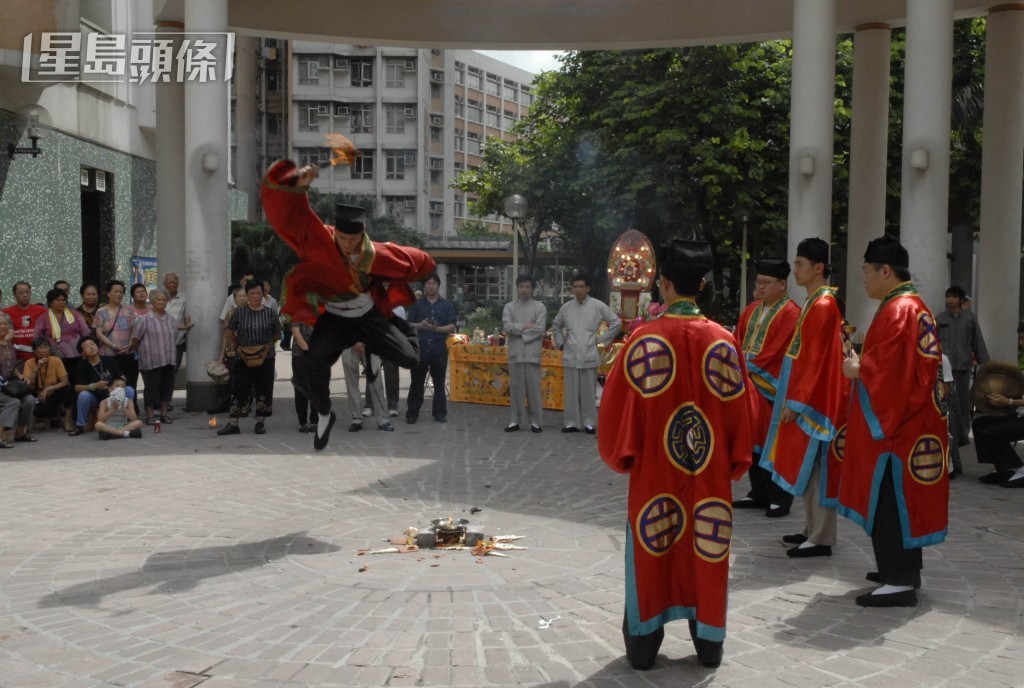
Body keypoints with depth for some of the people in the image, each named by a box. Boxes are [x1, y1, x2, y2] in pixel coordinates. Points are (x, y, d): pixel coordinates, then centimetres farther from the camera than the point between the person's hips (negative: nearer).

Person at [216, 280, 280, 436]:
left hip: (265, 359, 1)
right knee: (239, 391, 0)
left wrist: (265, 344, 3)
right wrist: (240, 343, 5)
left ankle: (260, 423, 16)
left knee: (264, 391, 6)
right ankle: (233, 424, 4)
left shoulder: (270, 313, 1)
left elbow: (277, 335, 10)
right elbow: (228, 333, 8)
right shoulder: (240, 312, 0)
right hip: (243, 359, -1)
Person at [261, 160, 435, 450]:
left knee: (410, 359, -7)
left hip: (369, 317, 1)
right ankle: (324, 415, 7)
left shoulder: (379, 255, -21)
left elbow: (421, 262, -2)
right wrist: (297, 184, -48)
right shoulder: (317, 240, -24)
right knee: (309, 369, -25)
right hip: (333, 319, -1)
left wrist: (389, 285, 6)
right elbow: (283, 207, -30)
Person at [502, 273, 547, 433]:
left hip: (532, 353, -1)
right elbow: (507, 326, -6)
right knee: (515, 387, 5)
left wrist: (518, 331, -8)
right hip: (515, 353, 1)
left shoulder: (540, 307, 3)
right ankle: (514, 420, 11)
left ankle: (535, 421, 7)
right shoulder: (509, 307, 8)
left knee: (534, 387, 0)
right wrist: (525, 326, -12)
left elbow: (539, 330, -8)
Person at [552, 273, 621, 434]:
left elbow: (616, 323, 2)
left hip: (589, 356, -2)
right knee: (571, 391, 5)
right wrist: (560, 342, 12)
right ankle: (570, 422, 11)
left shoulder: (598, 306, -2)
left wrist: (602, 339, 0)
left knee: (589, 391, 2)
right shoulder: (566, 307, 6)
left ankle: (589, 422, 10)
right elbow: (556, 325, 22)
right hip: (570, 356, 2)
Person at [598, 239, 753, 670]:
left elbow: (617, 404, -8)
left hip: (654, 471, -2)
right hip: (710, 473, 2)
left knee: (650, 551, 10)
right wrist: (736, 461, 14)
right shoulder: (723, 341, -4)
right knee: (707, 550, 13)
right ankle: (709, 644, 23)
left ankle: (643, 645, 18)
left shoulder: (644, 338, -11)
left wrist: (621, 454, 7)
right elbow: (741, 409, 2)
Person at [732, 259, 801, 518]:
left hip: (773, 387, -7)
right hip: (749, 384, 7)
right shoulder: (752, 310, 14)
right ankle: (759, 494, 22)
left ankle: (780, 498, 7)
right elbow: (738, 342, 13)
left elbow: (775, 351, -17)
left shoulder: (790, 314, -10)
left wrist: (747, 366, -15)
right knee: (754, 440, 12)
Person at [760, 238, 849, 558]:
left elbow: (814, 360, -20)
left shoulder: (822, 305, -16)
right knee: (808, 466, 14)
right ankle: (813, 529, 23)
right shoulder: (816, 302, 14)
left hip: (814, 399, -10)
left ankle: (821, 539, 1)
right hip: (810, 396, 10)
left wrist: (796, 401, -19)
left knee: (816, 466, -5)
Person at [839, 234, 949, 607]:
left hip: (893, 422, -11)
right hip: (909, 420, 11)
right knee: (902, 499, 17)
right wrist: (864, 363, 10)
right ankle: (904, 569, 27)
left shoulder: (897, 311, -19)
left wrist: (856, 370, -9)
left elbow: (886, 371, -25)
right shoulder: (914, 306, 14)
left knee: (889, 502, -5)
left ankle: (900, 581, 0)